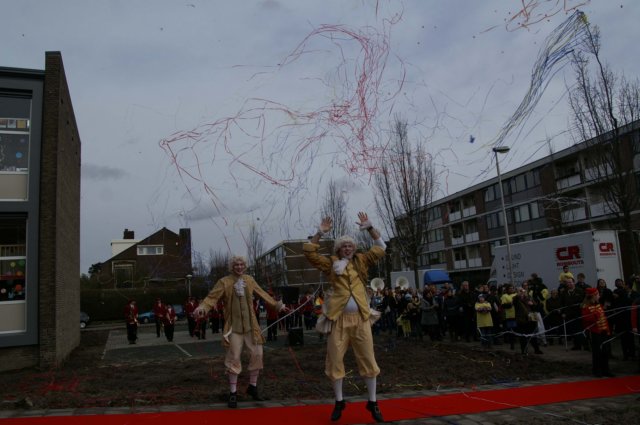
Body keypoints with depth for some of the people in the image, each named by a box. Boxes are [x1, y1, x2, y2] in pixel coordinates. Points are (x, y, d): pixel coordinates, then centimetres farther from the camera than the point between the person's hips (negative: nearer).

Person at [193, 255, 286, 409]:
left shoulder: (249, 280, 6)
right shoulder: (224, 282, -7)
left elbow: (262, 293, 18)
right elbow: (212, 297, -15)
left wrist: (276, 304, 25)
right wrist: (202, 307, -35)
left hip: (250, 325, 4)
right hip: (234, 327, -4)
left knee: (257, 354, 6)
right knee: (233, 358, -1)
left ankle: (252, 387, 26)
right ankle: (233, 393, 13)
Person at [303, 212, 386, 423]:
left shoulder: (361, 261, 11)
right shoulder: (330, 263, 6)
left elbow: (381, 247, 9)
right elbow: (308, 251, 0)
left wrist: (369, 227, 0)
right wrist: (321, 232, -7)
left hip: (360, 318, 1)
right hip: (338, 318, -1)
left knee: (368, 360, 5)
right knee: (335, 361, 6)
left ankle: (372, 402, 18)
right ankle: (339, 402, 22)